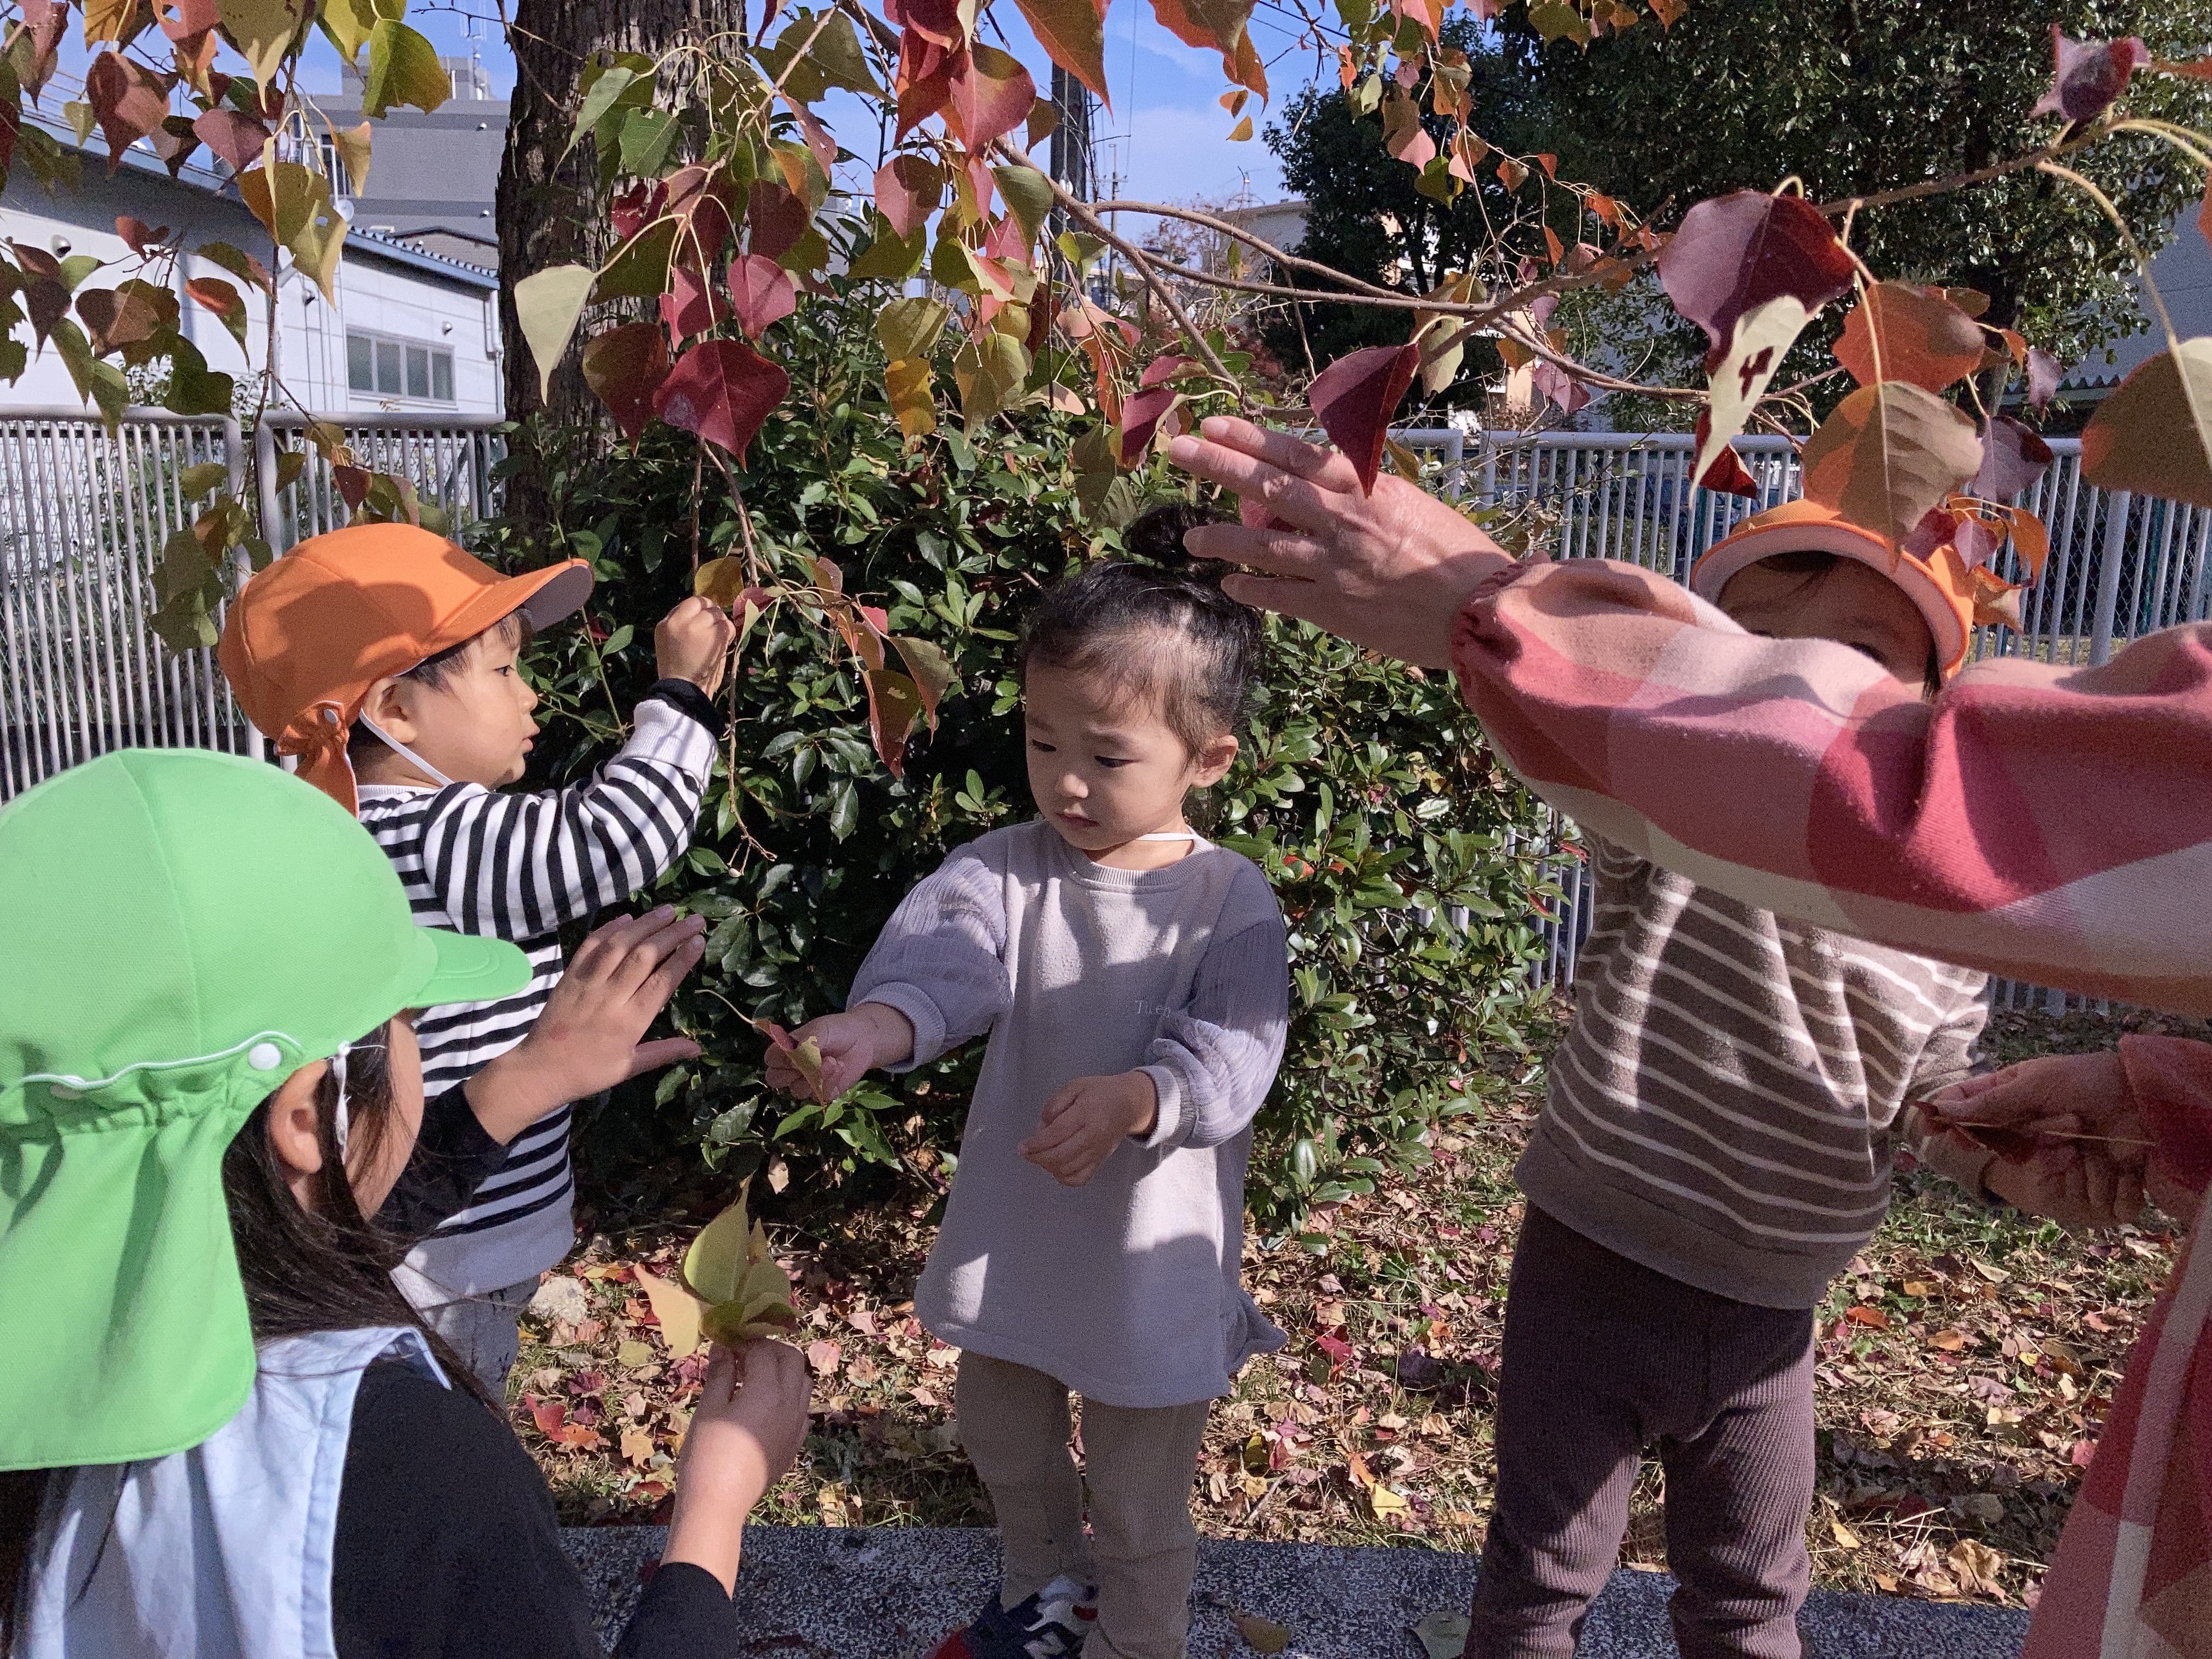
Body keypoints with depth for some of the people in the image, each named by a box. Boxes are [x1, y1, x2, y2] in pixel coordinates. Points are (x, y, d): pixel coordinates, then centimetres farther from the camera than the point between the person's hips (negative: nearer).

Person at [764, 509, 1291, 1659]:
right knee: (1003, 1444, 29)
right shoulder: (1007, 868, -9)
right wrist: (869, 1030, -47)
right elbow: (941, 962, -26)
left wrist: (1133, 1099, -45)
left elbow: (1230, 1054, -25)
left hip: (1151, 1257, -4)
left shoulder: (1230, 901, -16)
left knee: (1140, 1505, 16)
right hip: (1012, 1240, 4)